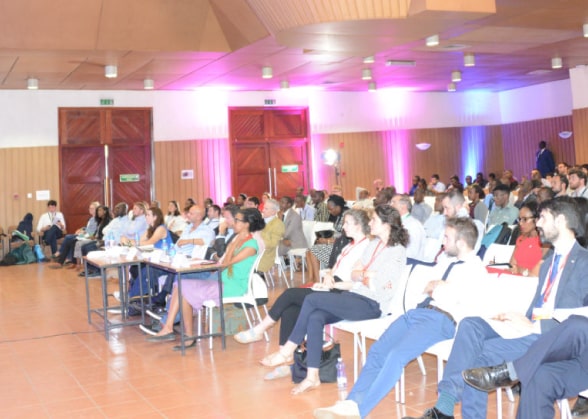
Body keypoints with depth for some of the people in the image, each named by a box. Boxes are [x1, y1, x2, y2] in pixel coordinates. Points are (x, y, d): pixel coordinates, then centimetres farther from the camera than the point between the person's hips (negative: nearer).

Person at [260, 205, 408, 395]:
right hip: (354, 297, 8)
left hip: (371, 304, -8)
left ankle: (287, 351, -7)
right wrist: (366, 275, -7)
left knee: (312, 299, -20)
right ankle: (312, 377, -19)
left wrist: (363, 276, 2)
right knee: (315, 317, -20)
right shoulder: (374, 244, 18)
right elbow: (354, 274, 13)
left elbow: (376, 286, -16)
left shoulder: (398, 251, -7)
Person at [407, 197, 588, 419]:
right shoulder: (550, 258, 24)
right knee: (471, 324, -19)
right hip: (530, 328, 7)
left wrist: (535, 327, -20)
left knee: (479, 356, -26)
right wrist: (524, 321, -1)